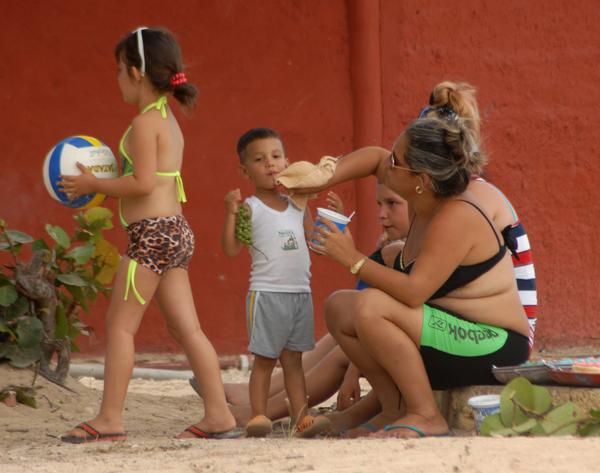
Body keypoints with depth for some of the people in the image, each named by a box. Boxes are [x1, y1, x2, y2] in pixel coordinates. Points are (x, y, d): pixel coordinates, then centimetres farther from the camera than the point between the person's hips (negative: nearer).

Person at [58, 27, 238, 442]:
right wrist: (101, 183, 17)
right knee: (187, 328, 7)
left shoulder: (145, 122, -12)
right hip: (176, 231, 9)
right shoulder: (169, 120, 18)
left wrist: (95, 184, -9)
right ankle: (219, 414, 4)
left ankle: (110, 418, -2)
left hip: (152, 234, -9)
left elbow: (143, 183, -19)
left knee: (120, 324, -3)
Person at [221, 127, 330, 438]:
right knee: (265, 359, -2)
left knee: (293, 359, 7)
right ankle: (259, 415, 2)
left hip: (301, 293, 5)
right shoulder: (249, 208, -4)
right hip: (266, 293, -5)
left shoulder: (295, 205, 14)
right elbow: (231, 249, -11)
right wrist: (230, 212, -21)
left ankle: (300, 417, 4)